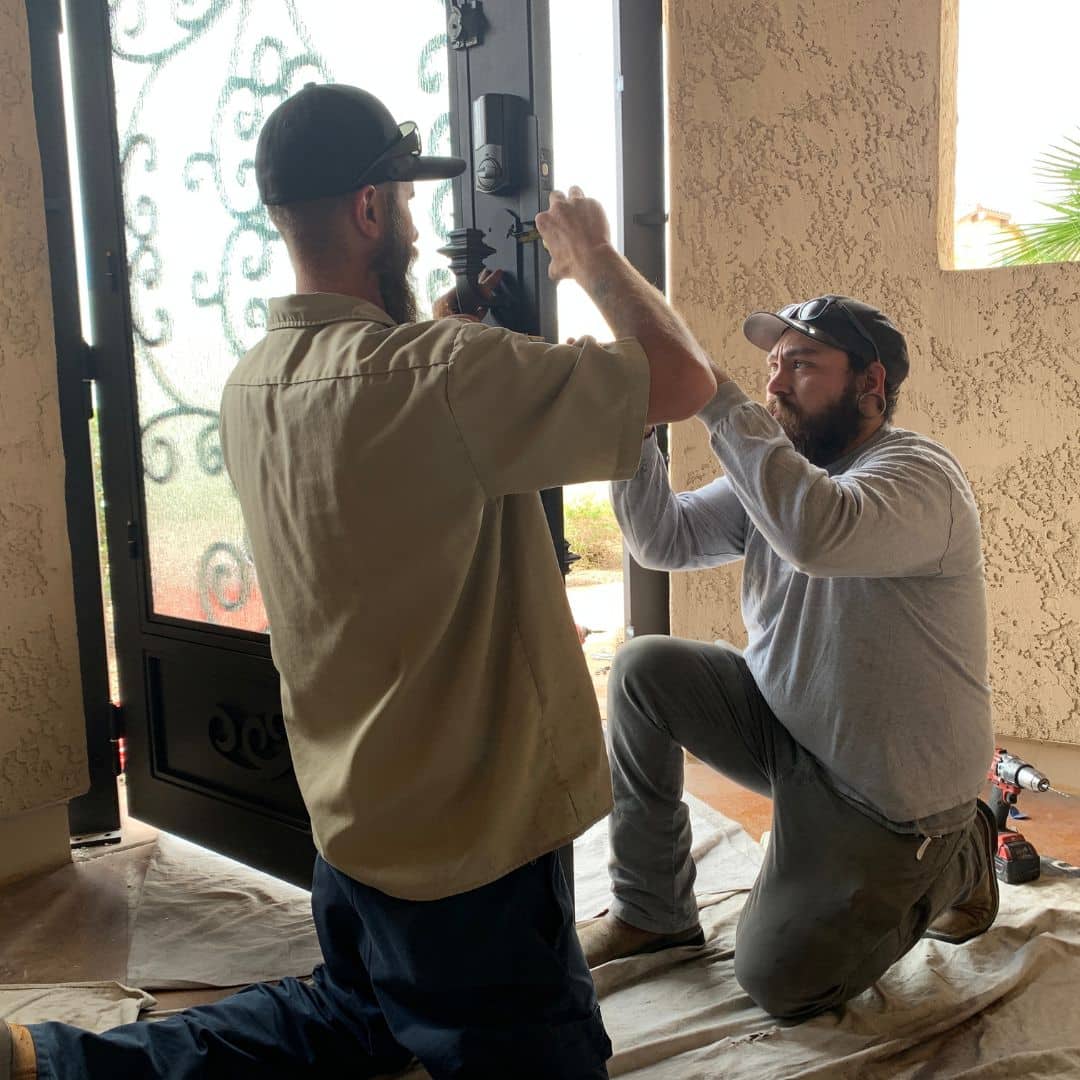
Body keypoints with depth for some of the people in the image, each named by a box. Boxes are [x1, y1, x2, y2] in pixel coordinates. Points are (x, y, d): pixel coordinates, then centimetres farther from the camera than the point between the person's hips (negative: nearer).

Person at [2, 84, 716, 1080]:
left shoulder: (250, 386, -1)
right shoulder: (440, 373, -27)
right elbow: (685, 381, -22)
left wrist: (461, 321, 12)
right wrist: (596, 259, -6)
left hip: (355, 818, 9)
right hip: (469, 844, -9)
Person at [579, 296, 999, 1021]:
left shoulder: (919, 472, -22)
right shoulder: (778, 473, 3)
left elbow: (816, 532, -44)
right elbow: (665, 537, -6)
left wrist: (719, 400, -39)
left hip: (890, 793, -7)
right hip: (785, 725, 7)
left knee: (778, 983, -3)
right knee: (643, 669, -11)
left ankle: (954, 861, 19)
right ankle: (652, 912, 4)